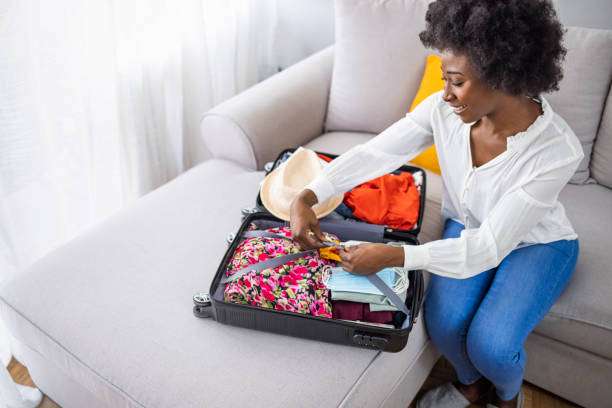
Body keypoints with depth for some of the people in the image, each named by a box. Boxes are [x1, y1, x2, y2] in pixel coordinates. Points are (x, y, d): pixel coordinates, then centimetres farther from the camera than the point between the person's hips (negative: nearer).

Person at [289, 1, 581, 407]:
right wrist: (307, 197, -29)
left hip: (536, 242, -3)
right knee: (444, 323, -18)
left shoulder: (557, 151, -34)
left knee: (490, 345, -21)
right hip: (467, 228, 3)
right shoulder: (443, 109, -22)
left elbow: (488, 248, -32)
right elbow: (373, 153, -18)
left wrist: (392, 256, -38)